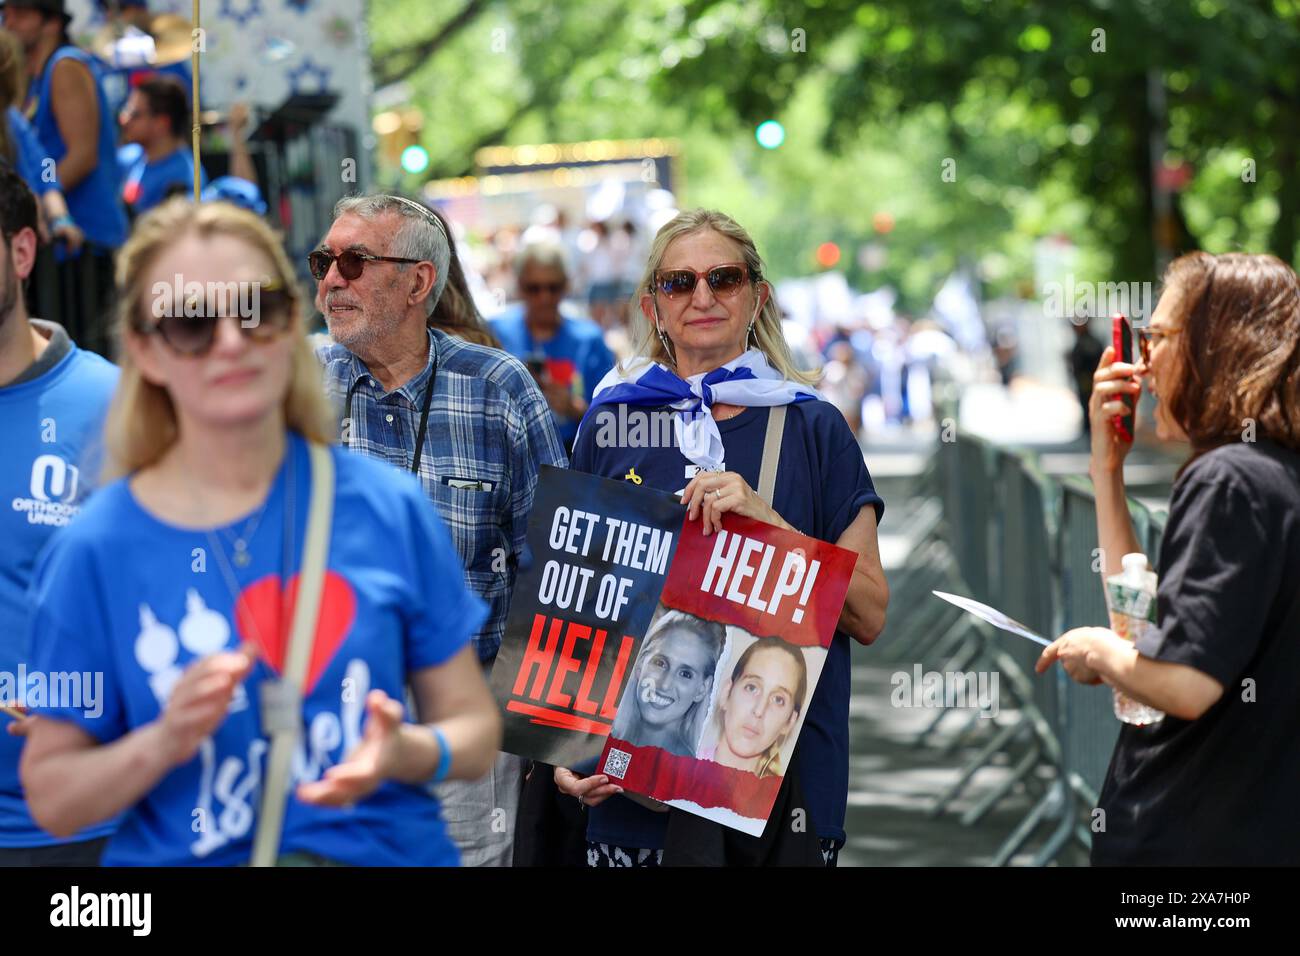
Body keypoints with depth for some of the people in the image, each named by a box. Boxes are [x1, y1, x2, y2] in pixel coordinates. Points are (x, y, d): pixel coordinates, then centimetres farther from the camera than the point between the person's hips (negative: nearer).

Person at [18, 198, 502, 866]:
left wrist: (407, 753, -12)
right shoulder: (96, 551, -1)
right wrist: (163, 744, -14)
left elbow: (475, 727, 7)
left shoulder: (388, 508, 2)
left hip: (388, 848, 2)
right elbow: (51, 799, 3)